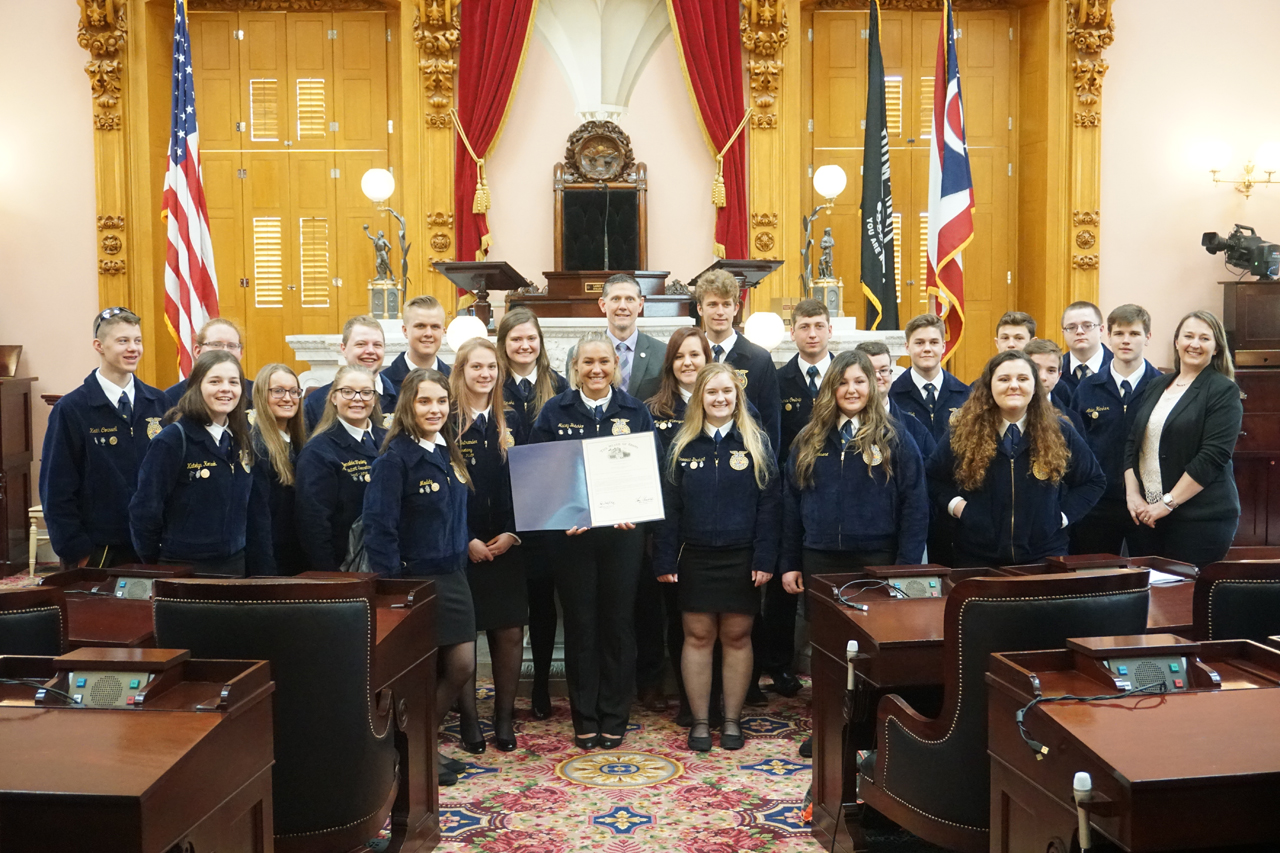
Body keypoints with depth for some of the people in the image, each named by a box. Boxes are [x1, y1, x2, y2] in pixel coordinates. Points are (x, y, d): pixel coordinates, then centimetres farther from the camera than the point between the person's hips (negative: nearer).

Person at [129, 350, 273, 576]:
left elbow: (257, 512, 9)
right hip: (182, 568, -5)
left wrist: (263, 572, 6)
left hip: (235, 565, 5)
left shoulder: (244, 441, 6)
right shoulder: (173, 439, -12)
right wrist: (152, 567, -5)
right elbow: (145, 508, -11)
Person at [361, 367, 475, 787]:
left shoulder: (448, 453, 9)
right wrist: (393, 584, -19)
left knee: (462, 666, 9)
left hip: (452, 576, 8)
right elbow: (378, 526, -19)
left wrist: (465, 551, 10)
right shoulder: (396, 457, -15)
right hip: (416, 579, -8)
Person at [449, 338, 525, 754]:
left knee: (509, 633, 4)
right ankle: (469, 719, 14)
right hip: (461, 547, -3)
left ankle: (505, 718, 17)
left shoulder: (511, 421, 10)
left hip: (506, 545, 3)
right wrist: (466, 541, -11)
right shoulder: (446, 423, -2)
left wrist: (511, 533, -5)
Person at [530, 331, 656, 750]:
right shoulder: (556, 411, 3)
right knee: (579, 625, 6)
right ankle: (584, 719, 18)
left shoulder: (635, 411, 4)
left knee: (618, 624, 7)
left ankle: (614, 719, 19)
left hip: (623, 532, 0)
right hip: (571, 534, 0)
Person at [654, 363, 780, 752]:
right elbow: (668, 507, 4)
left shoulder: (756, 443, 0)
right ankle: (700, 721, 18)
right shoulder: (682, 446, 4)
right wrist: (665, 560, -2)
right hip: (695, 558, 1)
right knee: (698, 636, 6)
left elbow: (768, 505, -2)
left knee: (737, 636, 7)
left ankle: (732, 720, 21)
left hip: (741, 558, -1)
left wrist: (764, 559, -9)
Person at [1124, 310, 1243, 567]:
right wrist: (1133, 495, -1)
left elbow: (1213, 456, -13)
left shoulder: (1224, 391, -3)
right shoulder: (1157, 386, 13)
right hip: (1146, 514, 5)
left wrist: (1168, 503, -15)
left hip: (1201, 517, -5)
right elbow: (1132, 443, 12)